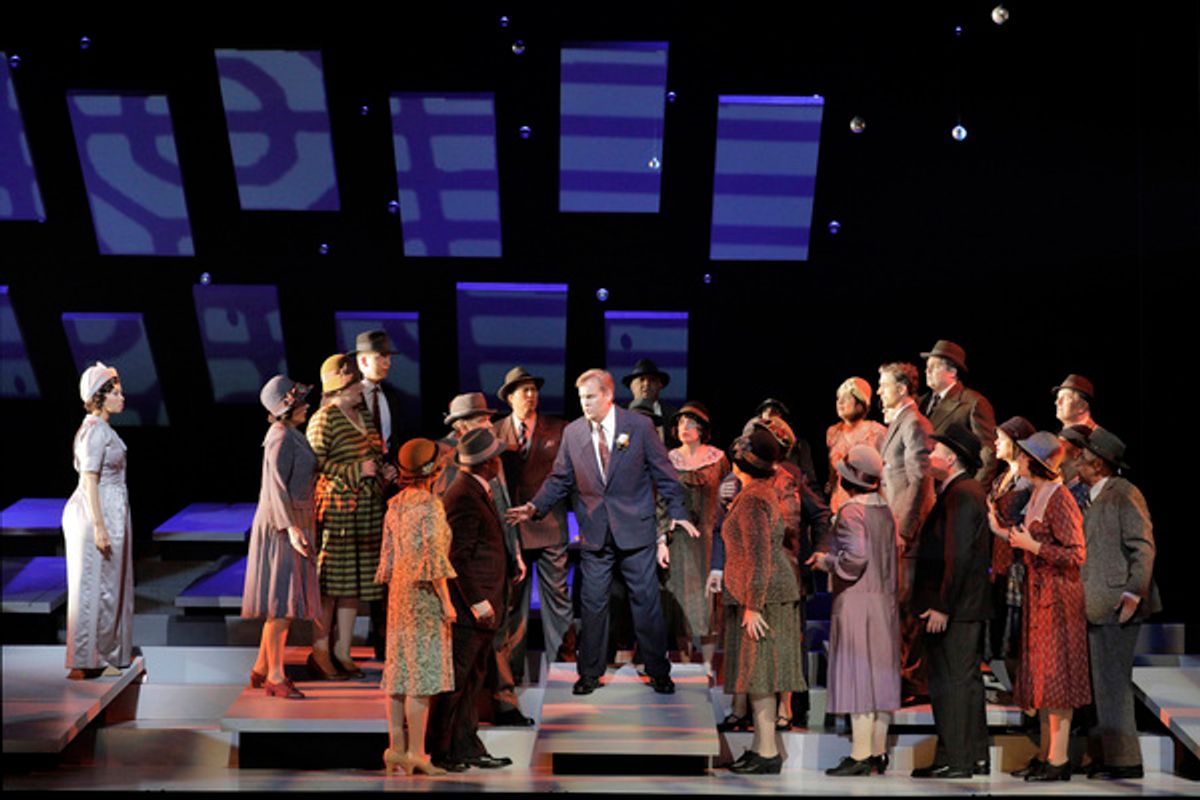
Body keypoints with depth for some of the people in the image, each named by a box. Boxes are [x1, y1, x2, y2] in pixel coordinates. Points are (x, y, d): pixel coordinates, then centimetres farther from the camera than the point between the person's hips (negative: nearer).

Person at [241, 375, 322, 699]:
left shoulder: (290, 435, 15)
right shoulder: (281, 437, -15)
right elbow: (277, 485, -21)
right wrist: (290, 527, -26)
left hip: (293, 522, 10)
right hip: (282, 525, -10)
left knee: (284, 601, 12)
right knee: (282, 601, -9)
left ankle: (261, 670, 18)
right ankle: (275, 677, -6)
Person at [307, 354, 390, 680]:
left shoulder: (363, 414, 16)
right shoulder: (324, 418, -10)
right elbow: (316, 463, -16)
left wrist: (383, 471, 7)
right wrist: (356, 471, -18)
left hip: (367, 509, 8)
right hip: (336, 508, -8)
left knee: (354, 582, 10)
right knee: (329, 582, -4)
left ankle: (343, 652, 17)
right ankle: (320, 651, 7)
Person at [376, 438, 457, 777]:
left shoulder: (395, 505, 10)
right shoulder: (431, 505, -13)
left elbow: (388, 554, 13)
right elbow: (433, 556, -17)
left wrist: (395, 592, 20)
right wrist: (446, 601, -13)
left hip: (399, 592, 8)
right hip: (425, 593, -8)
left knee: (398, 669, 8)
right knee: (423, 671, -6)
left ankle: (396, 748, 10)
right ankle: (415, 753, -6)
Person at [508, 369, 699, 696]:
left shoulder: (639, 426, -5)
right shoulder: (572, 432, 1)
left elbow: (663, 473, 0)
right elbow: (560, 479, 7)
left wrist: (677, 512, -6)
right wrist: (535, 507, -7)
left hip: (635, 529, -2)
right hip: (595, 532, 2)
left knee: (647, 601, 4)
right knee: (592, 603, 6)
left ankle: (658, 672, 16)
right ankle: (589, 673, 17)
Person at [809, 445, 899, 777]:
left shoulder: (851, 511, -14)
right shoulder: (884, 510, 11)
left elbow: (855, 557, -23)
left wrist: (827, 561, -5)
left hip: (856, 601, -8)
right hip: (885, 600, 8)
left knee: (857, 676, -6)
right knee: (880, 675, 9)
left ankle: (860, 756, -5)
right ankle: (878, 752, 14)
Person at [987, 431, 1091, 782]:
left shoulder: (1059, 500, -16)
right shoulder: (1037, 496, 11)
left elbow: (1075, 555, -18)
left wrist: (1032, 546, -21)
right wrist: (1003, 530, 17)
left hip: (1058, 595, -9)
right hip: (1039, 594, 9)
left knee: (1055, 675, -5)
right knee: (1040, 675, 12)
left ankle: (1059, 760, 0)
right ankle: (1045, 755, 19)